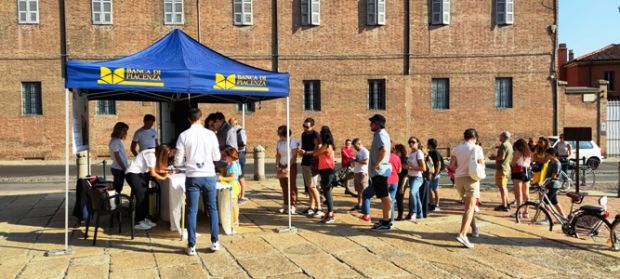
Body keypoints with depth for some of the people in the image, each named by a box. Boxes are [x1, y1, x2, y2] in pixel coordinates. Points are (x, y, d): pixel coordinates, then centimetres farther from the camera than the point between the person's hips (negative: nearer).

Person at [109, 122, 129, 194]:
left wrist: (125, 168, 15)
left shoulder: (118, 140, 15)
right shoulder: (115, 141, -14)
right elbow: (117, 157, -18)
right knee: (117, 189, -4)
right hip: (118, 169, -9)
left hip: (120, 168, 9)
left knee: (118, 188, 12)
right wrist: (124, 168, -16)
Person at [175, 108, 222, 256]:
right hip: (209, 176, 1)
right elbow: (217, 157, 5)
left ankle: (192, 246, 7)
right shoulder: (210, 134, -2)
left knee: (192, 211, 5)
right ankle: (215, 242, 17)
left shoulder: (184, 135, -5)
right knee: (212, 209, 12)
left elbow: (178, 161, -4)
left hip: (192, 177, -1)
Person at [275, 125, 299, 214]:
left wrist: (288, 167, -18)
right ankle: (286, 205, 15)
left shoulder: (292, 141, -11)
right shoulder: (279, 142, 7)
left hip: (291, 166, -6)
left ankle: (293, 206, 0)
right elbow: (278, 154, 11)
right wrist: (277, 165, -1)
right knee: (284, 186, 7)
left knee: (292, 186, -4)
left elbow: (294, 156, -13)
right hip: (282, 166, 6)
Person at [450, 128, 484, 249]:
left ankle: (475, 229, 34)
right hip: (471, 178, -4)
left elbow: (452, 165, -1)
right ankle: (462, 234, -22)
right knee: (469, 208, -9)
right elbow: (482, 165, -2)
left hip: (459, 178, 4)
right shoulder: (477, 148, -2)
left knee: (468, 205, 22)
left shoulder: (456, 149, 6)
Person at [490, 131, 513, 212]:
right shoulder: (509, 145, 16)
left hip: (501, 168, -10)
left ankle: (504, 205, -7)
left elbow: (502, 157, -24)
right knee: (504, 186, 18)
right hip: (507, 168, 10)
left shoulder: (503, 145, -16)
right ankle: (506, 204, 25)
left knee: (501, 186, -7)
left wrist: (494, 157, -8)